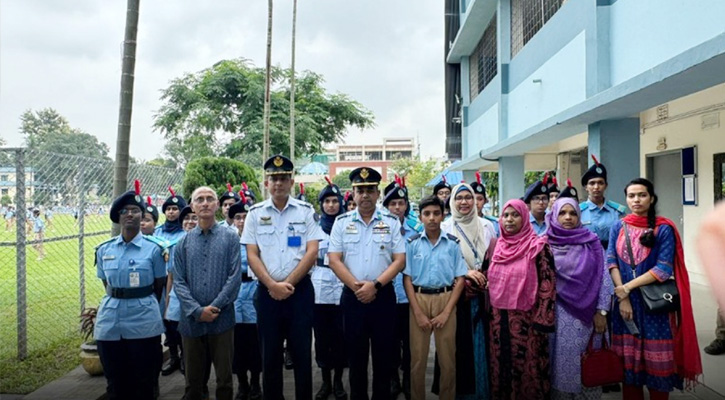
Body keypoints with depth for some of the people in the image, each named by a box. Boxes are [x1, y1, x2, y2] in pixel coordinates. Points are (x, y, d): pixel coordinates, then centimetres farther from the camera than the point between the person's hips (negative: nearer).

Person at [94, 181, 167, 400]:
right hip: (110, 321, 3)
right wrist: (117, 303, 12)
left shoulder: (153, 249, -4)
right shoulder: (104, 249, 5)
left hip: (144, 321, -3)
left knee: (143, 382, 7)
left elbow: (159, 287, 5)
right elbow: (107, 285, 15)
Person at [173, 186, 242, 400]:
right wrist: (197, 311, -12)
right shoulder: (184, 242, 7)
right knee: (193, 379, 13)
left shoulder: (230, 238, 1)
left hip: (222, 319, -2)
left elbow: (235, 277, -6)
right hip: (191, 319, 2)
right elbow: (178, 281, 1)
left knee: (224, 377, 7)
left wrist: (214, 308, -13)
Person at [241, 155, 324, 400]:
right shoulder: (255, 213, 4)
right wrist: (273, 285, -11)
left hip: (300, 289, -1)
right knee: (270, 353, 9)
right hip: (267, 291, 1)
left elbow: (312, 252, -5)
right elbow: (251, 255, 0)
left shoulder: (306, 211, 1)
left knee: (302, 351, 5)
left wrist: (288, 283, -11)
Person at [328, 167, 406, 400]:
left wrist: (375, 285, -14)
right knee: (355, 353, 9)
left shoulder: (391, 223, 3)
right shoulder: (342, 222, 4)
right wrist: (356, 286, -12)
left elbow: (399, 260, -3)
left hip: (383, 295, 0)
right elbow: (334, 260, -1)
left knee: (383, 353, 6)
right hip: (352, 296, 1)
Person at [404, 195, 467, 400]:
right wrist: (418, 313, -7)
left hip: (445, 299, 0)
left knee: (448, 358, 7)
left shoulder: (453, 243, 1)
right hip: (419, 299, 0)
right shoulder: (412, 243, 1)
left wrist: (446, 312, -7)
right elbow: (407, 279, 0)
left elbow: (460, 279, 1)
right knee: (417, 358, 6)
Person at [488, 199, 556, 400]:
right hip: (499, 319, 5)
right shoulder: (497, 246, 8)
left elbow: (547, 284, -11)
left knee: (527, 367, 4)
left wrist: (541, 320, -15)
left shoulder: (538, 247, -7)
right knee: (501, 364, 12)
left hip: (526, 319, -5)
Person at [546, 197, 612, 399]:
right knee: (561, 360, 6)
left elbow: (604, 278, -1)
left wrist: (601, 311, -5)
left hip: (586, 314, 0)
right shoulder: (545, 244, 1)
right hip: (556, 314, 1)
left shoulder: (591, 242, 0)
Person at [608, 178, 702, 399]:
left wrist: (627, 287, -16)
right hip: (625, 302, 3)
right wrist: (622, 295, -12)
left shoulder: (664, 229, -3)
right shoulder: (618, 228, 6)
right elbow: (611, 261, 0)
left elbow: (664, 269, -11)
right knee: (628, 360, 9)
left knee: (657, 361, 4)